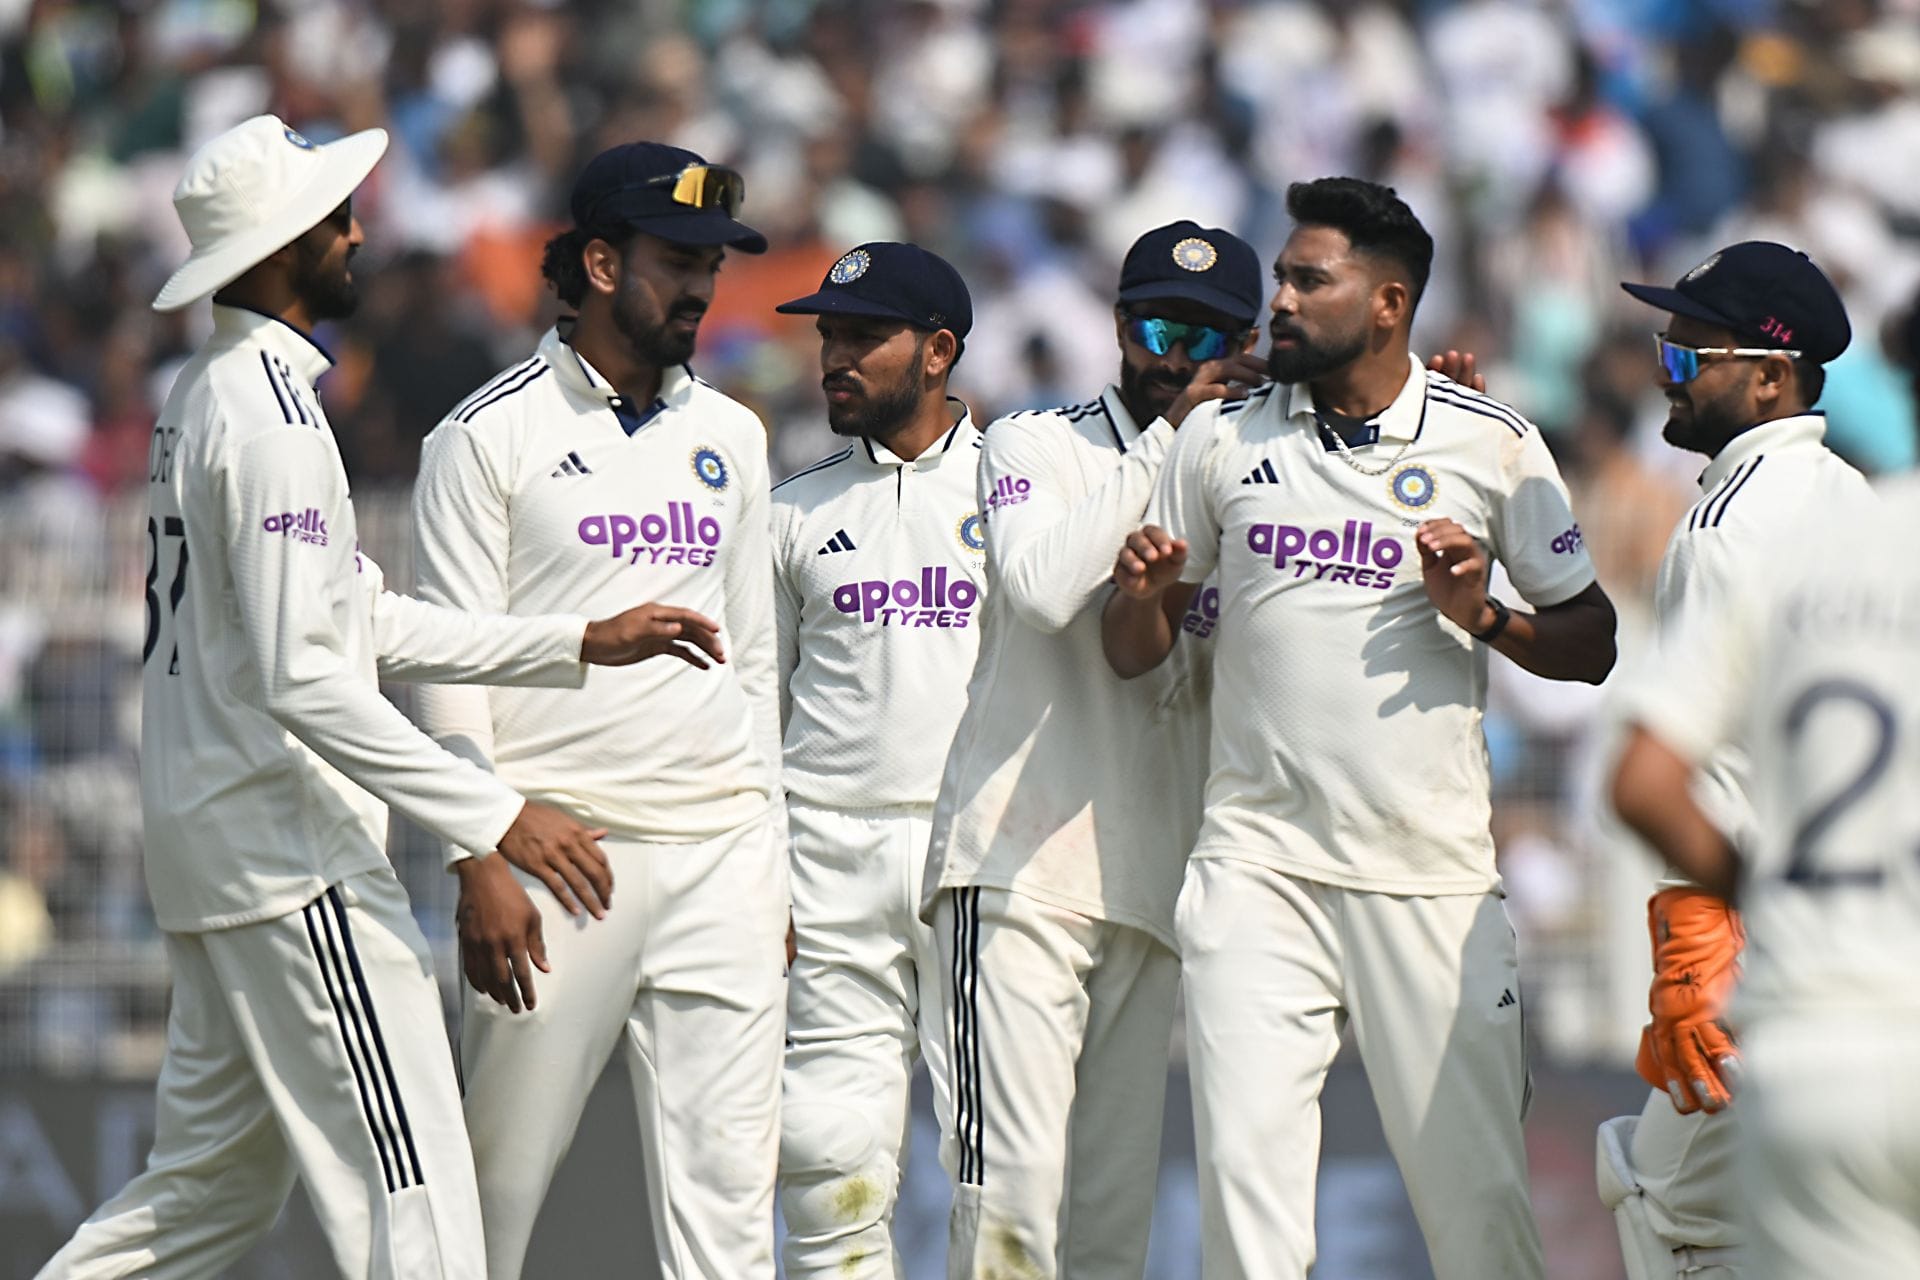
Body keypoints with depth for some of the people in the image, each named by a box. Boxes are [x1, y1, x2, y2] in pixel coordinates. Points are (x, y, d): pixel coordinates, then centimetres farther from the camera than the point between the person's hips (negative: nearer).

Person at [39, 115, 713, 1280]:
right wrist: (499, 818, -26)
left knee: (220, 1179, 16)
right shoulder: (271, 416, -17)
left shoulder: (207, 397, 15)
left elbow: (370, 625, 16)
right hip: (292, 849, -10)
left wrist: (579, 644, 12)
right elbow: (302, 679, -24)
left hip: (209, 836, 10)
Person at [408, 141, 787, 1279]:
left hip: (721, 856, 5)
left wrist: (772, 864, 15)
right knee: (503, 1175, -2)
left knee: (728, 1181, -2)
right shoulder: (490, 437, -1)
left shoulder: (730, 438, 16)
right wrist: (482, 867, -13)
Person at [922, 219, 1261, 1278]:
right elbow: (1044, 590, -16)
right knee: (1015, 1189, -17)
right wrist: (1164, 441, -11)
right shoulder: (1035, 447, 5)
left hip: (1149, 888, 5)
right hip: (1018, 868, -5)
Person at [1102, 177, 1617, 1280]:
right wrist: (1143, 594, -8)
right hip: (1256, 859, 2)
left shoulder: (1494, 443, 3)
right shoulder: (1221, 434, 9)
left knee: (1474, 1183, -1)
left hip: (1434, 873, -1)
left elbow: (1592, 644, 6)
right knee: (1243, 1167, -8)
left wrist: (1482, 617, -12)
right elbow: (1135, 653, 15)